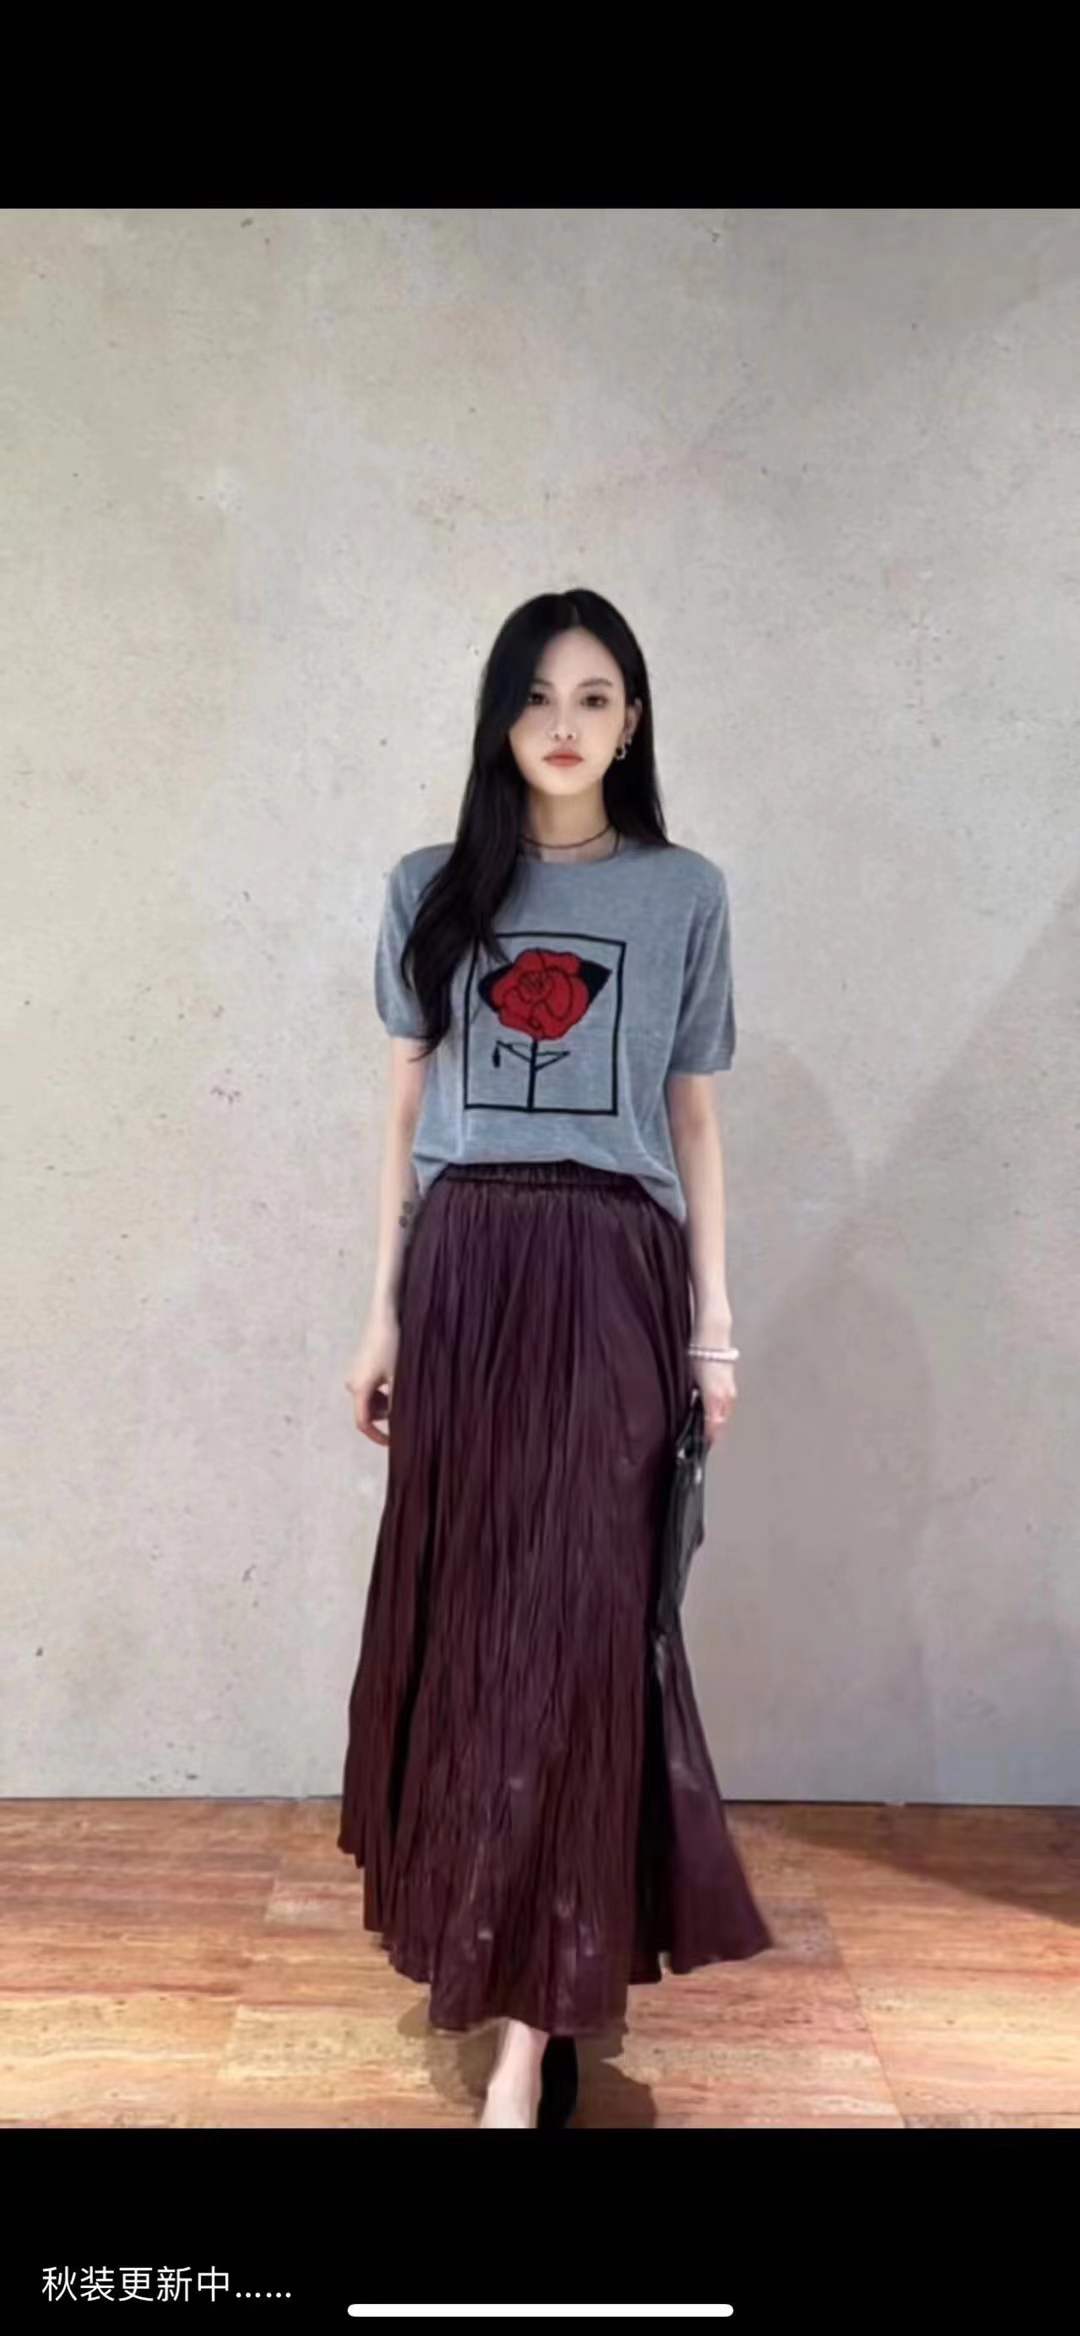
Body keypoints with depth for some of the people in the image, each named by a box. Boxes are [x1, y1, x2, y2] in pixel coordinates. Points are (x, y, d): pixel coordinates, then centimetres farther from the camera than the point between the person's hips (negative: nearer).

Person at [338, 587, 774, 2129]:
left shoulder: (686, 894, 6)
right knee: (460, 1611, 9)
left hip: (611, 1275, -2)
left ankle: (534, 2016, 3)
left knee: (572, 1623, -4)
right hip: (462, 1272, 2)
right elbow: (407, 1109, 10)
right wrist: (383, 1309, 7)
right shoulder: (431, 889, 9)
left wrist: (712, 1324, 3)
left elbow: (694, 1120, 7)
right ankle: (476, 1925, 30)